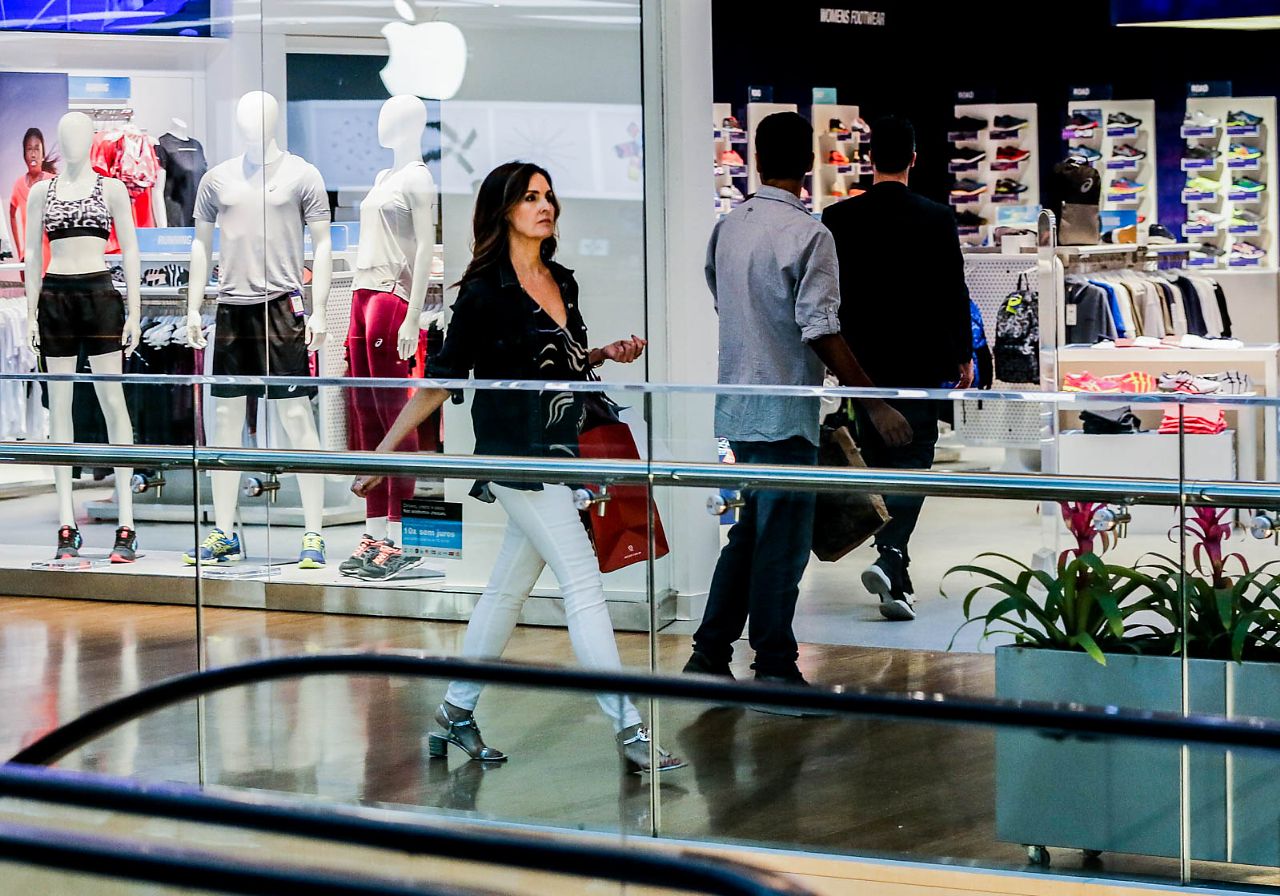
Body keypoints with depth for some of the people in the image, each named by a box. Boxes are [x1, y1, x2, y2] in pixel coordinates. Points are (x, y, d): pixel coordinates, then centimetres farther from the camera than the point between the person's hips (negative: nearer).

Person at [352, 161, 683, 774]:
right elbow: (441, 380, -7)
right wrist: (385, 452, -7)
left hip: (557, 455, 8)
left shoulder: (564, 283, 10)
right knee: (584, 584, -10)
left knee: (508, 589, 14)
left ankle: (456, 715, 26)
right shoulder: (484, 292, -11)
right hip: (516, 456, -8)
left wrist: (607, 354, 5)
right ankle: (628, 731, -9)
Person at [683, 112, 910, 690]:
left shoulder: (727, 228, 6)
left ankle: (710, 653, 19)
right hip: (785, 412, -7)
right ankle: (774, 669, 8)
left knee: (751, 529, 18)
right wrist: (875, 404, -14)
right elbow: (821, 333, -19)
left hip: (737, 405, 7)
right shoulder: (807, 235, -15)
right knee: (783, 543, 1)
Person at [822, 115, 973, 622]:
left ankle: (896, 577, 20)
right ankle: (891, 556, -22)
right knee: (910, 462, 0)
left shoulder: (839, 219, -3)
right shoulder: (936, 219, -6)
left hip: (861, 361, 2)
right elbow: (955, 293, -3)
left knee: (877, 462, 13)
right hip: (920, 361, -2)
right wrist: (965, 356, 8)